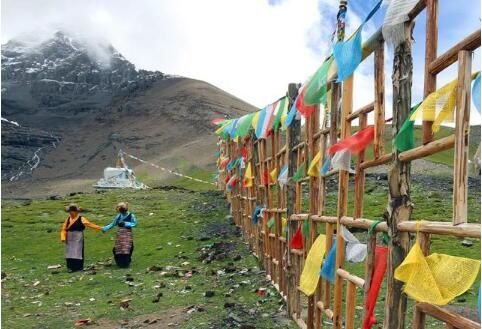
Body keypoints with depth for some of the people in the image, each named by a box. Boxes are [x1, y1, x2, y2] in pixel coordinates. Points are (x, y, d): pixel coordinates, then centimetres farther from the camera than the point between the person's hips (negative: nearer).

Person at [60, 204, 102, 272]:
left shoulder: (81, 219, -3)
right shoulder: (68, 219, 9)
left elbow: (90, 224, -5)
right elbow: (64, 229, 6)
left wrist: (100, 228, -11)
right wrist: (63, 238, -8)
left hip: (78, 239, -4)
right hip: (69, 240, 4)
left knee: (78, 253, -1)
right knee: (69, 253, 4)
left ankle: (78, 267, 8)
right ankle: (70, 267, 11)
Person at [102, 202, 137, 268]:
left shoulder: (131, 216, -7)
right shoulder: (119, 216, 4)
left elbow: (134, 223, -9)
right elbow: (113, 224, 10)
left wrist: (125, 223, -16)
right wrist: (104, 228, 2)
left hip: (127, 234, -4)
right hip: (120, 234, 4)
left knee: (126, 249, -7)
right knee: (118, 249, 3)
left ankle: (126, 263, 5)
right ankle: (119, 263, 17)